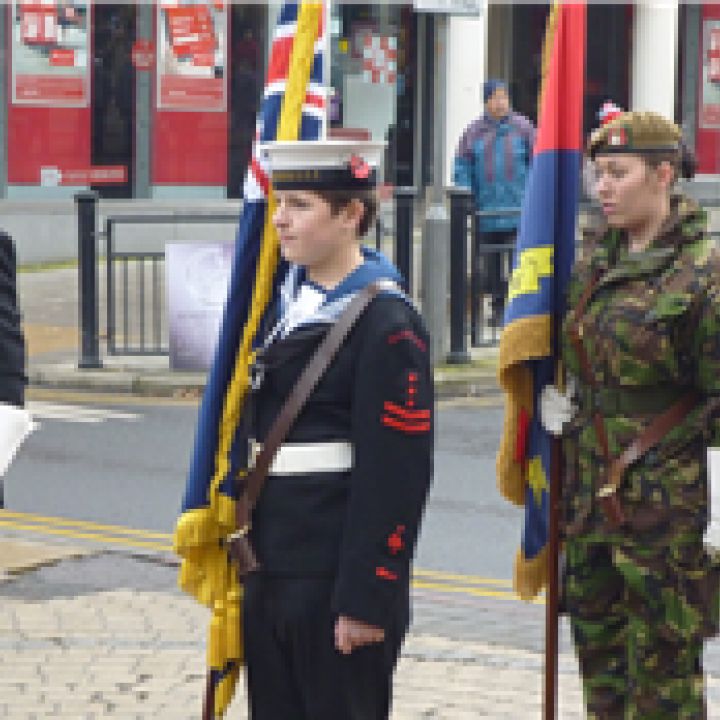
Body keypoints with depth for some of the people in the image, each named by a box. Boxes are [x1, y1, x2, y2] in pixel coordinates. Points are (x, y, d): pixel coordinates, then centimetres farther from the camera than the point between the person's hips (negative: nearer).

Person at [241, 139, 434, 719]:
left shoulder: (387, 324, -14)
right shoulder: (288, 305, 11)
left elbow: (396, 475, -17)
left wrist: (366, 599, -19)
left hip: (335, 582, -8)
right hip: (272, 573, 8)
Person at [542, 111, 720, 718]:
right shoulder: (595, 259, 10)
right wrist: (558, 402, 10)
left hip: (665, 504, -8)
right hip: (590, 495, 8)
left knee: (663, 671, 0)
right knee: (600, 660, 15)